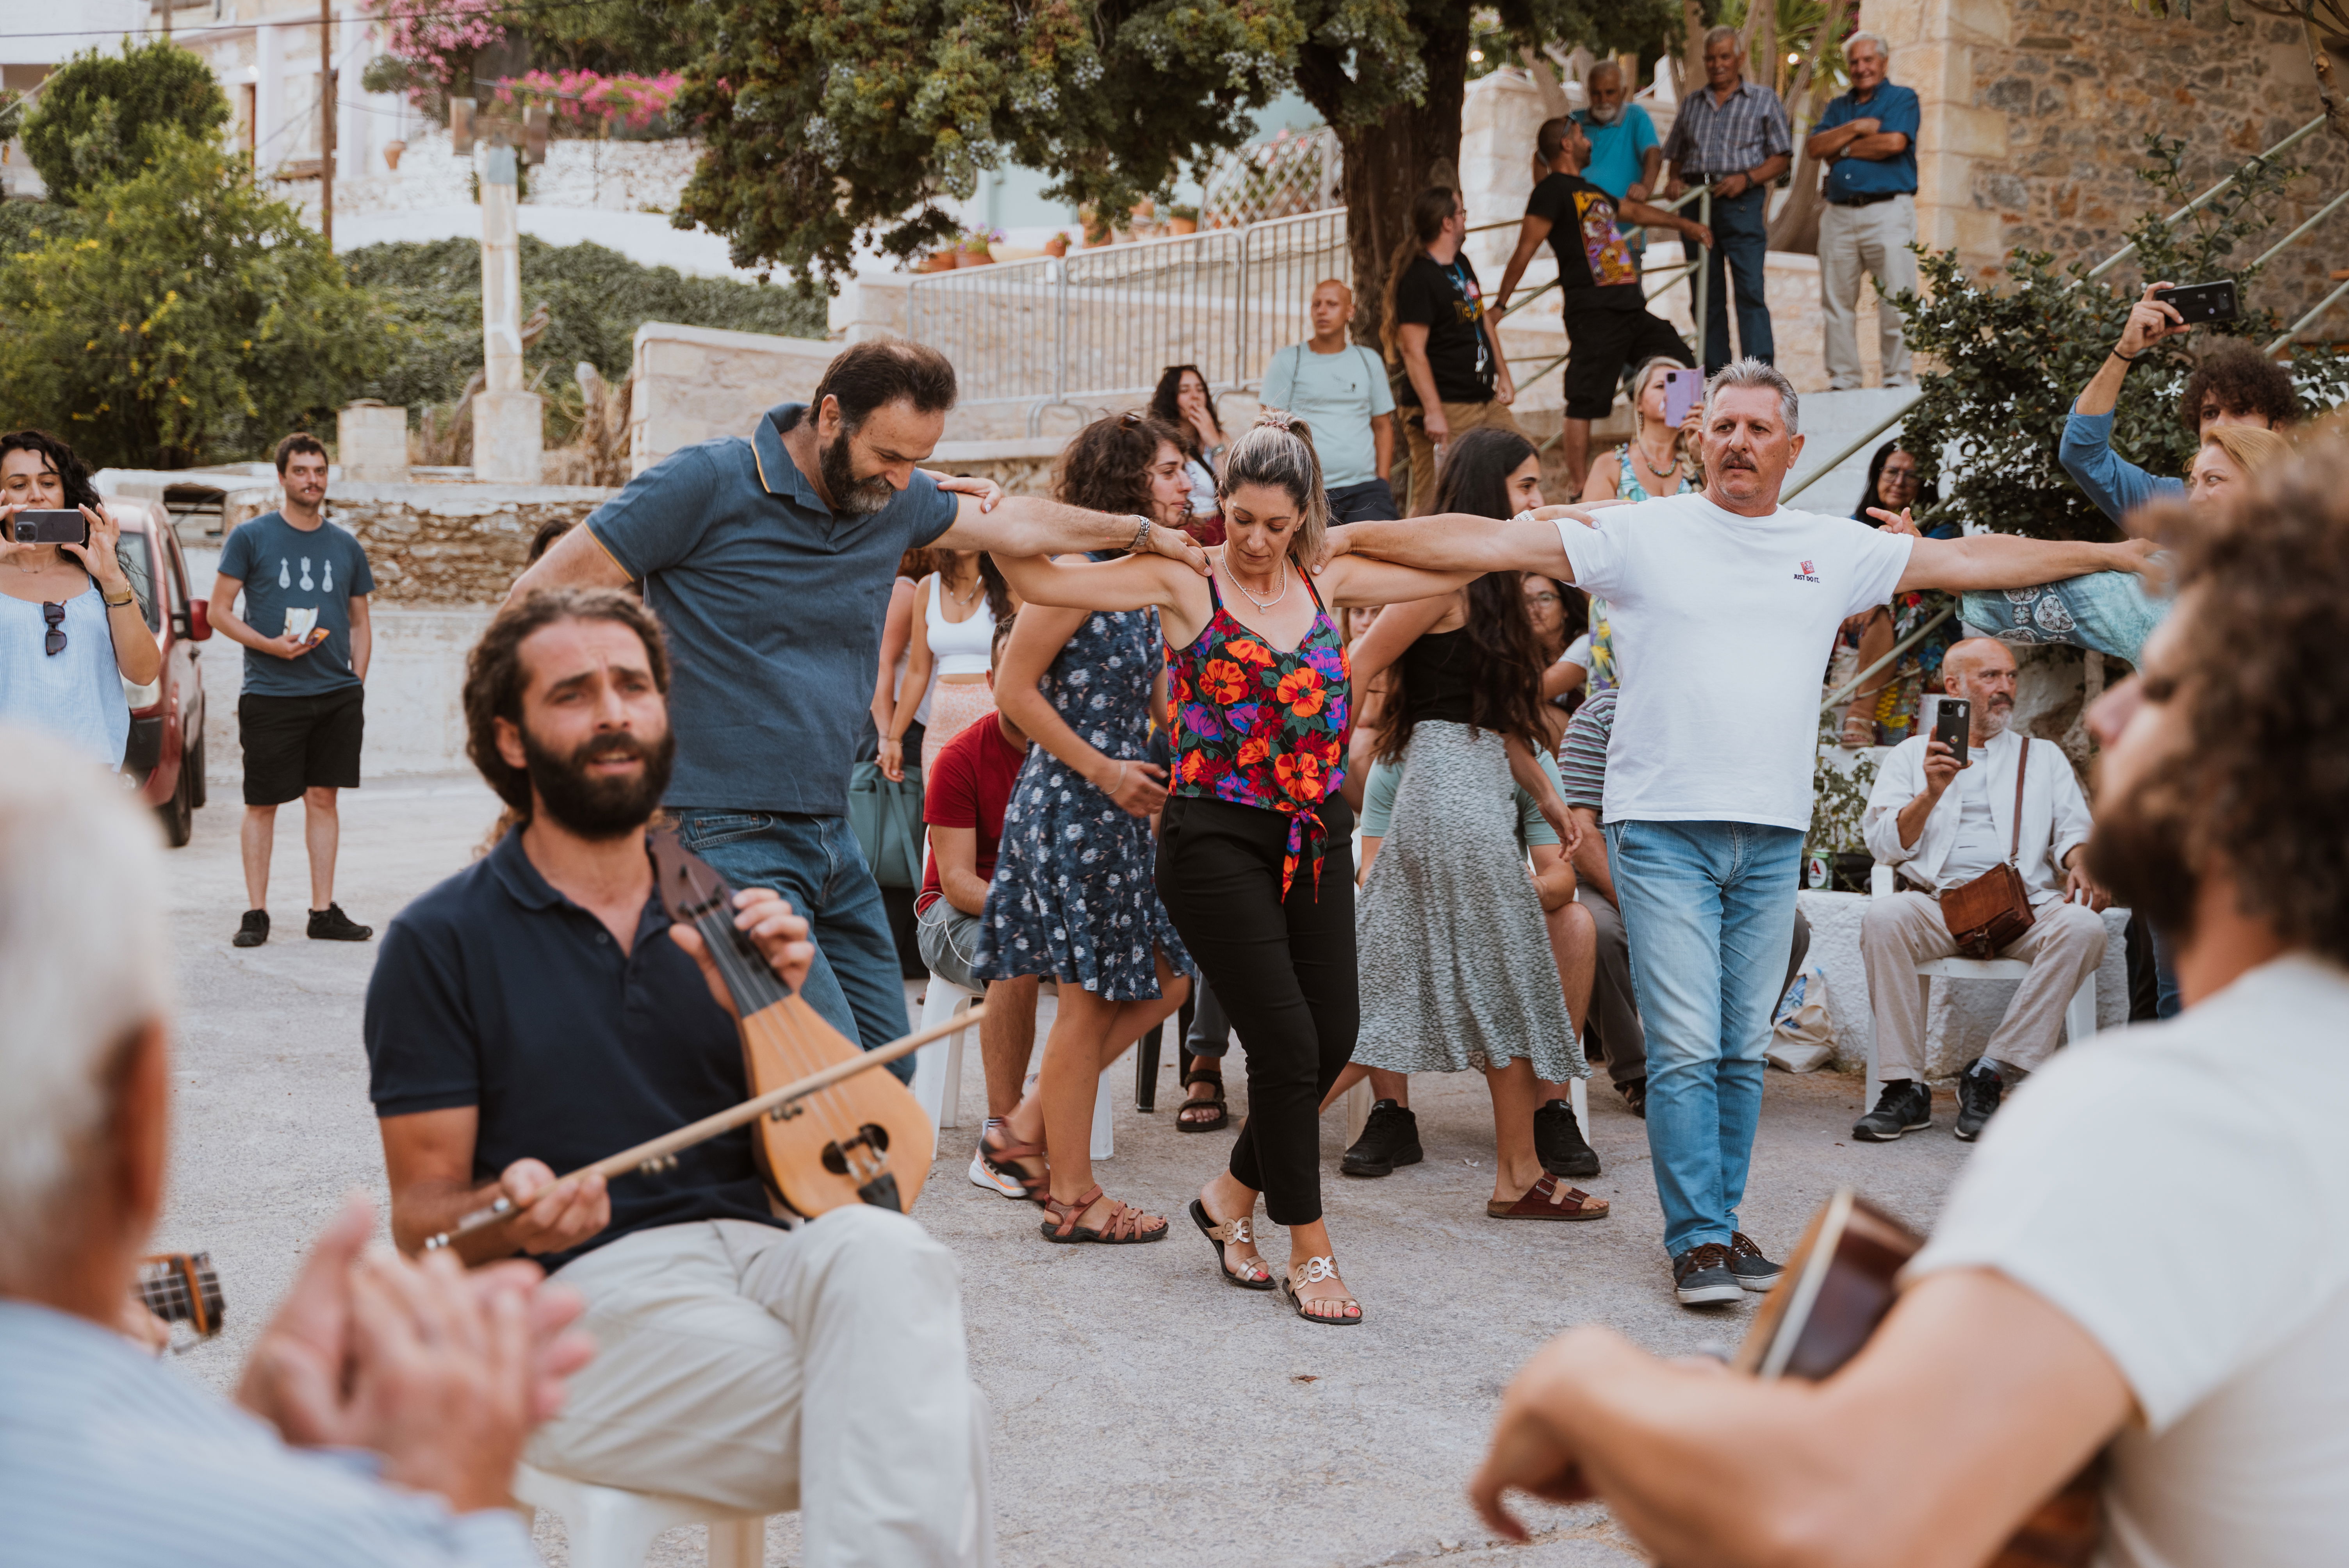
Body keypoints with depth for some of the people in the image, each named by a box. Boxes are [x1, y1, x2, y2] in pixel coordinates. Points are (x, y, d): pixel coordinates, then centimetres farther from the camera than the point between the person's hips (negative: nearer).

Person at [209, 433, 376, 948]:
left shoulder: (346, 547, 13)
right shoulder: (251, 537, 2)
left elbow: (360, 624, 18)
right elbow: (220, 612, 1)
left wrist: (356, 687, 6)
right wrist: (269, 644, -15)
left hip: (337, 695, 3)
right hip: (270, 694, -3)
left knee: (324, 797, 5)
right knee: (261, 805, 0)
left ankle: (324, 912, 10)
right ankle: (256, 912, 7)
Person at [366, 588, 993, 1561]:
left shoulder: (722, 916, 17)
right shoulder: (441, 941, 4)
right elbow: (421, 1218, 3)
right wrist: (512, 1215, -21)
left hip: (762, 1252, 5)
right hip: (581, 1296, -5)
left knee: (880, 1245, -36)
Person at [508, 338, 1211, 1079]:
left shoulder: (894, 499, 11)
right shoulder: (708, 483, -9)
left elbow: (1018, 522, 30)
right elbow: (540, 599, -7)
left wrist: (1145, 533, 41)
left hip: (832, 838, 8)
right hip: (728, 841, -8)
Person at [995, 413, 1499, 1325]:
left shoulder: (1329, 582, 8)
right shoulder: (1184, 583, -5)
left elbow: (1455, 573, 17)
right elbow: (1038, 582, -12)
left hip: (1315, 832, 5)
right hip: (1217, 833, -5)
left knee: (1333, 1034, 3)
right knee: (1285, 1040, -7)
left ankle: (1232, 1197, 27)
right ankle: (1309, 1254, 6)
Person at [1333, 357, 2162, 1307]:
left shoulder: (1835, 550, 11)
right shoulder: (1644, 535, 1)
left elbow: (1975, 561, 18)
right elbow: (1492, 545, -5)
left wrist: (2113, 554, 19)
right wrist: (1349, 539, -11)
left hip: (1773, 836, 4)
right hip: (1662, 828, -3)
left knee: (1744, 1049, 9)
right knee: (1686, 1047, -7)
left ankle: (1723, 1222, 19)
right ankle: (1697, 1239, 0)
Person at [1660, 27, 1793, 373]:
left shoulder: (1764, 100, 9)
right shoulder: (1692, 104, 20)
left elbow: (1781, 157, 4)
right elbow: (1676, 154, 25)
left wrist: (1747, 178, -12)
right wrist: (1675, 181, 4)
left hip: (1741, 203, -4)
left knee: (1750, 291, -13)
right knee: (1706, 296, 4)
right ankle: (1714, 377, 7)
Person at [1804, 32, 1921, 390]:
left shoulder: (1902, 99, 6)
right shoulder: (1839, 106, 20)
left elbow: (1895, 142, -13)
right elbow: (1814, 147, 5)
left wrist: (1844, 150, -2)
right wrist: (1855, 128, -6)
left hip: (1888, 211, -5)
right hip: (1839, 213, 5)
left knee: (1895, 302, -7)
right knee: (1837, 303, 5)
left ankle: (1897, 379, -3)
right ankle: (1843, 380, 10)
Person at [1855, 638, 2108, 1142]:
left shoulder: (2044, 756, 24)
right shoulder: (1913, 754, 19)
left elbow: (2073, 827, 12)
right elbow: (1884, 845, 8)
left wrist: (2080, 866, -11)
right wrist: (1932, 793, -8)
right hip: (1937, 901, -1)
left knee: (2083, 927, -32)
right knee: (1883, 917, -35)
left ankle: (1991, 1073, -26)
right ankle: (1904, 1089, -28)